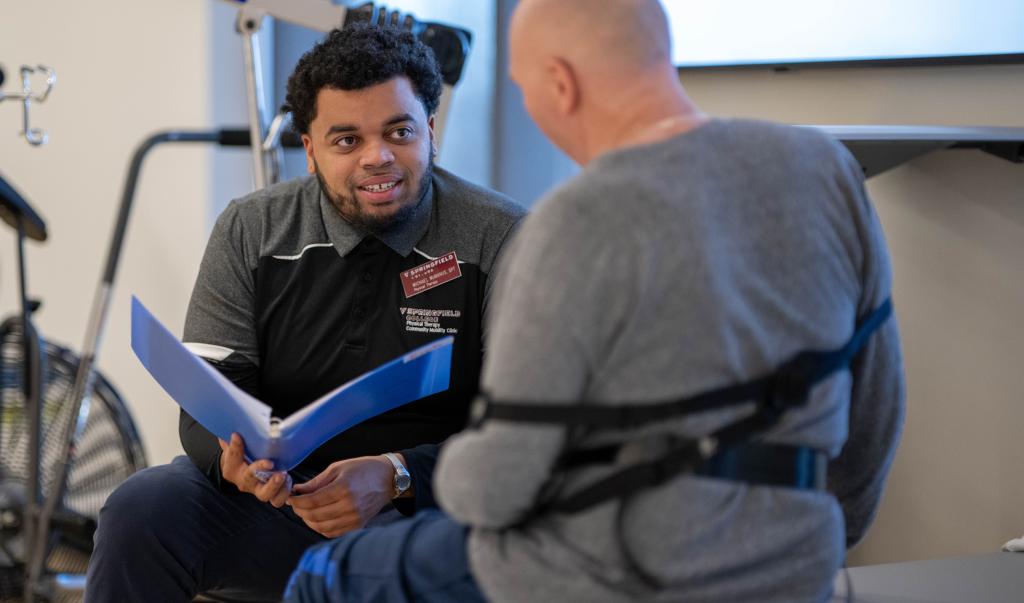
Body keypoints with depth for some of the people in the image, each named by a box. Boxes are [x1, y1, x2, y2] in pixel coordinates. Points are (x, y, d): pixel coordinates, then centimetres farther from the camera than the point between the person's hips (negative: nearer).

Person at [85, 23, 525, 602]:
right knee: (142, 509, -23)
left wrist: (394, 476, -28)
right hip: (279, 496, 4)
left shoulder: (503, 240, -6)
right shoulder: (250, 233, 4)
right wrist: (237, 457, -26)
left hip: (427, 506, -3)